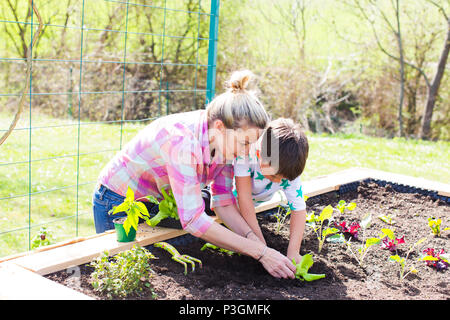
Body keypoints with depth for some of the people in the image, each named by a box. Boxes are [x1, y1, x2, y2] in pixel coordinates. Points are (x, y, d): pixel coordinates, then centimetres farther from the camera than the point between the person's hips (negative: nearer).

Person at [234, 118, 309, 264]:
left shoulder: (290, 172, -33)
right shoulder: (245, 153, -44)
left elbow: (299, 210, -30)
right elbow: (244, 197, -41)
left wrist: (293, 251, -42)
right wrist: (261, 244, -41)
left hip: (257, 200, 3)